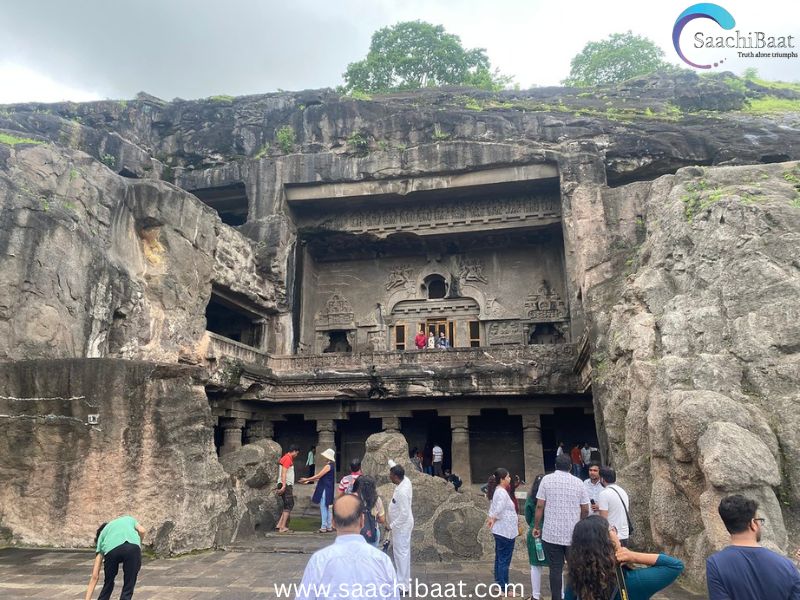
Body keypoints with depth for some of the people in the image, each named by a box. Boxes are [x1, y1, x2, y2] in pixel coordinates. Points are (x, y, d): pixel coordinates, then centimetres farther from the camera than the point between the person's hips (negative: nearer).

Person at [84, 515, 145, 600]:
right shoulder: (128, 519, 41)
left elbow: (95, 576, 32)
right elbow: (142, 531, 17)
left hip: (111, 549, 1)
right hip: (133, 548, -1)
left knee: (108, 585, 30)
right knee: (128, 588, 14)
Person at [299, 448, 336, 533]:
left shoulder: (328, 466, -16)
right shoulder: (332, 465, 13)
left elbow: (318, 476, -15)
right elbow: (321, 477, 18)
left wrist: (307, 479, -6)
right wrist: (309, 480, 18)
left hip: (325, 490, -9)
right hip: (329, 490, 9)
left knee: (323, 508, -4)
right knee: (328, 508, 12)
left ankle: (324, 527, -1)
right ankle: (329, 526, 17)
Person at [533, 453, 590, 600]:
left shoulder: (547, 479, -2)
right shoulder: (578, 482, 1)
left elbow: (539, 506, -5)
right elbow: (585, 509, 4)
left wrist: (536, 527, 6)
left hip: (552, 533, -1)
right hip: (574, 534, 1)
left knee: (555, 570, 4)